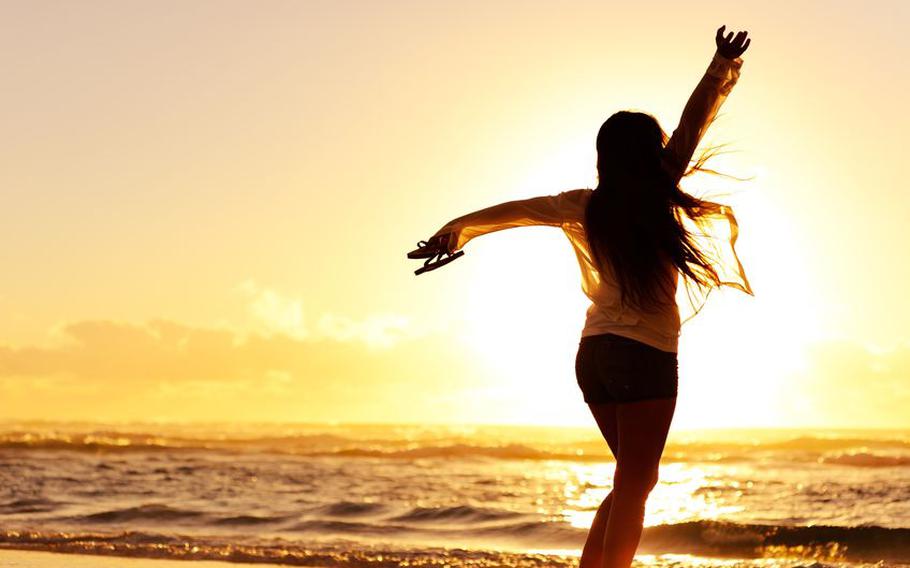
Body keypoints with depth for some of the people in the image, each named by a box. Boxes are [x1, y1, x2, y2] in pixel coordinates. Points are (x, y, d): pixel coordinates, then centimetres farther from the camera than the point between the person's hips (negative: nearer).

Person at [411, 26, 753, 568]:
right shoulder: (659, 195, -8)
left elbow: (515, 209, 14)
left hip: (594, 354, 7)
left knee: (634, 480, 17)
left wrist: (459, 228, 24)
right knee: (634, 484, -4)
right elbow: (693, 125, -3)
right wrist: (723, 67, 4)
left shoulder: (587, 206, 6)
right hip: (646, 356, -6)